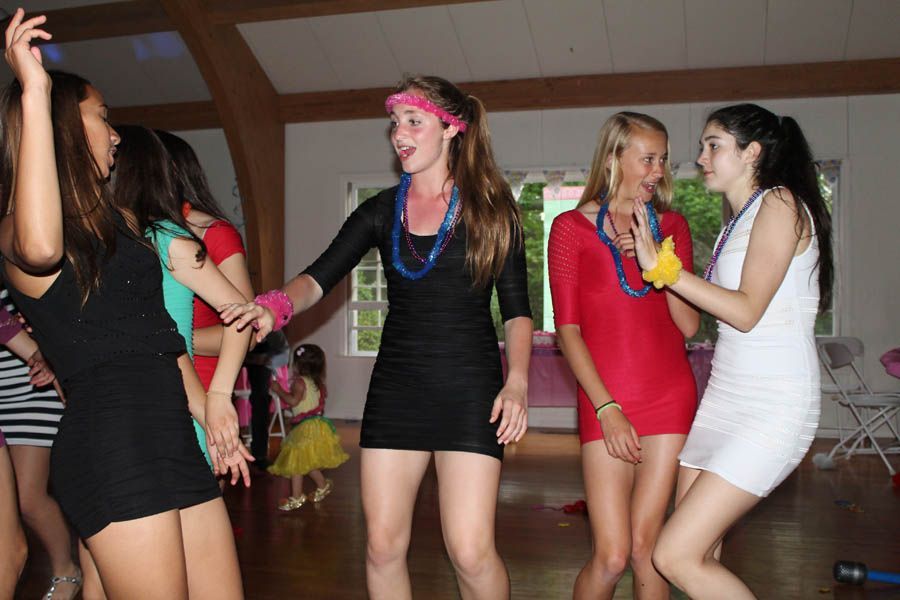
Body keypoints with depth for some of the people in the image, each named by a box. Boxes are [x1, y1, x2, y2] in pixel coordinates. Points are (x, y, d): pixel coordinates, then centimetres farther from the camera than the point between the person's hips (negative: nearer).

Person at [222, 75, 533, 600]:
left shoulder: (491, 210, 1)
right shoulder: (381, 212, 8)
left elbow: (517, 310, 2)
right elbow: (318, 279, -2)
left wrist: (517, 382, -13)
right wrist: (277, 305, -24)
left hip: (469, 390, -3)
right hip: (396, 387, 3)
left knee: (471, 551, -8)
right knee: (383, 545, 6)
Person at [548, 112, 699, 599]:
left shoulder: (671, 225, 11)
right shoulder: (571, 227, 2)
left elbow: (689, 326, 5)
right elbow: (567, 329, -3)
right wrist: (606, 408, -10)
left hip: (670, 396, 3)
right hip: (605, 400, -2)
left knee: (645, 547, 4)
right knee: (611, 556, -5)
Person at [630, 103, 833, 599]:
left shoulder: (780, 204, -8)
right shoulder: (738, 221, 18)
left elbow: (747, 312, -17)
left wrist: (661, 266, -16)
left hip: (772, 406, -9)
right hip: (724, 397, 9)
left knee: (677, 557, -12)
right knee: (700, 556, 8)